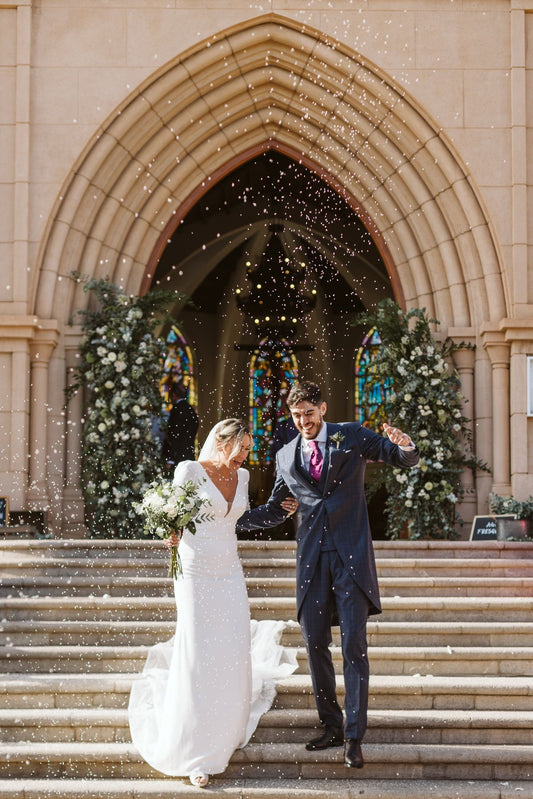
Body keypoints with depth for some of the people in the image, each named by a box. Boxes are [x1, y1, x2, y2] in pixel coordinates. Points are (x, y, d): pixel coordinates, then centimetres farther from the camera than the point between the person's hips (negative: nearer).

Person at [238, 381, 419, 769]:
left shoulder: (352, 436, 3)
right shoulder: (286, 456, 11)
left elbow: (407, 460, 4)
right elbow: (272, 510, 19)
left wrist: (406, 447, -21)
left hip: (351, 555, -4)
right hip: (312, 558, 4)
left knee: (354, 645, -8)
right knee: (315, 645, 6)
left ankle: (354, 737, -4)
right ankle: (332, 726, 21)